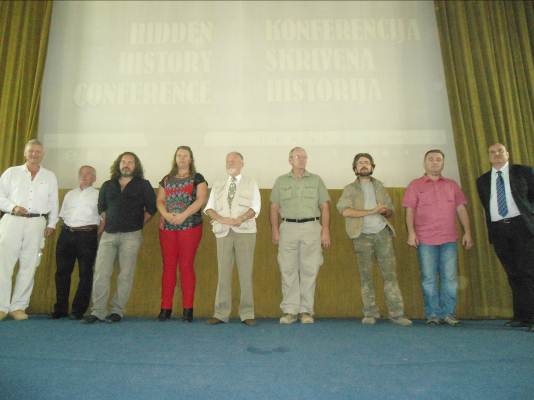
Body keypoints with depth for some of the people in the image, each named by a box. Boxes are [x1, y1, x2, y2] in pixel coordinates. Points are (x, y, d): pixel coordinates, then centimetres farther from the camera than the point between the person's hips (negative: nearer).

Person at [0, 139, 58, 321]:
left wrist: (52, 224, 8)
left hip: (37, 223, 1)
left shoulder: (50, 177, 14)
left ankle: (18, 306, 8)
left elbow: (53, 203, 14)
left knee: (28, 267, 0)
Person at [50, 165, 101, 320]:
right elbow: (63, 215, 19)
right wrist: (67, 230, 8)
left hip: (87, 235, -4)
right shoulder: (70, 194, 18)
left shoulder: (98, 195, 6)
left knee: (85, 273, -3)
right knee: (62, 271, 5)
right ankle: (60, 308, 15)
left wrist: (97, 234, -5)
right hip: (66, 233, 4)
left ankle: (78, 310, 6)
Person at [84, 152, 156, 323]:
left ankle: (117, 311, 8)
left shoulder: (143, 185, 6)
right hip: (108, 234, 3)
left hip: (131, 235, -3)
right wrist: (107, 223, 16)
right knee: (100, 273, -2)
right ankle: (98, 311, 5)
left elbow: (151, 208, 5)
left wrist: (138, 224, 5)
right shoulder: (107, 185, 16)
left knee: (125, 275, -1)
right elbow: (101, 207, 27)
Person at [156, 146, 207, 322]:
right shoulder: (166, 179, 17)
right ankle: (166, 308, 8)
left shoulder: (197, 178, 6)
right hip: (167, 227, 3)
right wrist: (167, 215, -10)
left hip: (190, 227, -3)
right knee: (168, 266, 3)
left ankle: (188, 309, 3)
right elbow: (160, 200, 10)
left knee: (186, 266, -3)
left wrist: (183, 215, -17)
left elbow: (201, 199, -8)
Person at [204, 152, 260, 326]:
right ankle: (221, 313, 7)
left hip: (245, 231, -2)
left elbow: (255, 207, -2)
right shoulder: (217, 186, 17)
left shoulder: (251, 184, 10)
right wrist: (222, 219, -12)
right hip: (223, 232, 2)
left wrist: (240, 219, -18)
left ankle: (247, 314, 4)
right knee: (223, 272, 1)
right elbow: (209, 208, 7)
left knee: (245, 273, -2)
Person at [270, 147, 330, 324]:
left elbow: (325, 207, 7)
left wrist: (326, 231, -2)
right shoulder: (281, 181, 11)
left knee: (309, 270, 0)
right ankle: (290, 311, 8)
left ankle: (306, 311, 9)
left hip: (311, 227, 0)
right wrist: (275, 230, 0)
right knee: (288, 270, 0)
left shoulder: (316, 180, 11)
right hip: (288, 228, 0)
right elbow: (274, 208, 10)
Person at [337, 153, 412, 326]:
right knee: (366, 276, 2)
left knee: (390, 273, -2)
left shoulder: (379, 186, 17)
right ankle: (370, 314, 9)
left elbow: (390, 209, 17)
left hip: (382, 233, 2)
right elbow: (344, 210, -11)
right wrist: (371, 211, -16)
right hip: (363, 236, -2)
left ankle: (396, 313, 2)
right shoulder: (350, 189, 6)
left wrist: (385, 211, -8)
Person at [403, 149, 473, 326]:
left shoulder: (452, 185, 15)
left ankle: (448, 313, 11)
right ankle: (433, 314, 9)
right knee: (429, 278, 0)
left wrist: (467, 231, 5)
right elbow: (410, 210, 0)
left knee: (449, 278, 1)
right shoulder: (415, 185, 7)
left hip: (449, 240, 2)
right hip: (425, 240, -2)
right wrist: (411, 232, -11)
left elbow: (461, 209, 12)